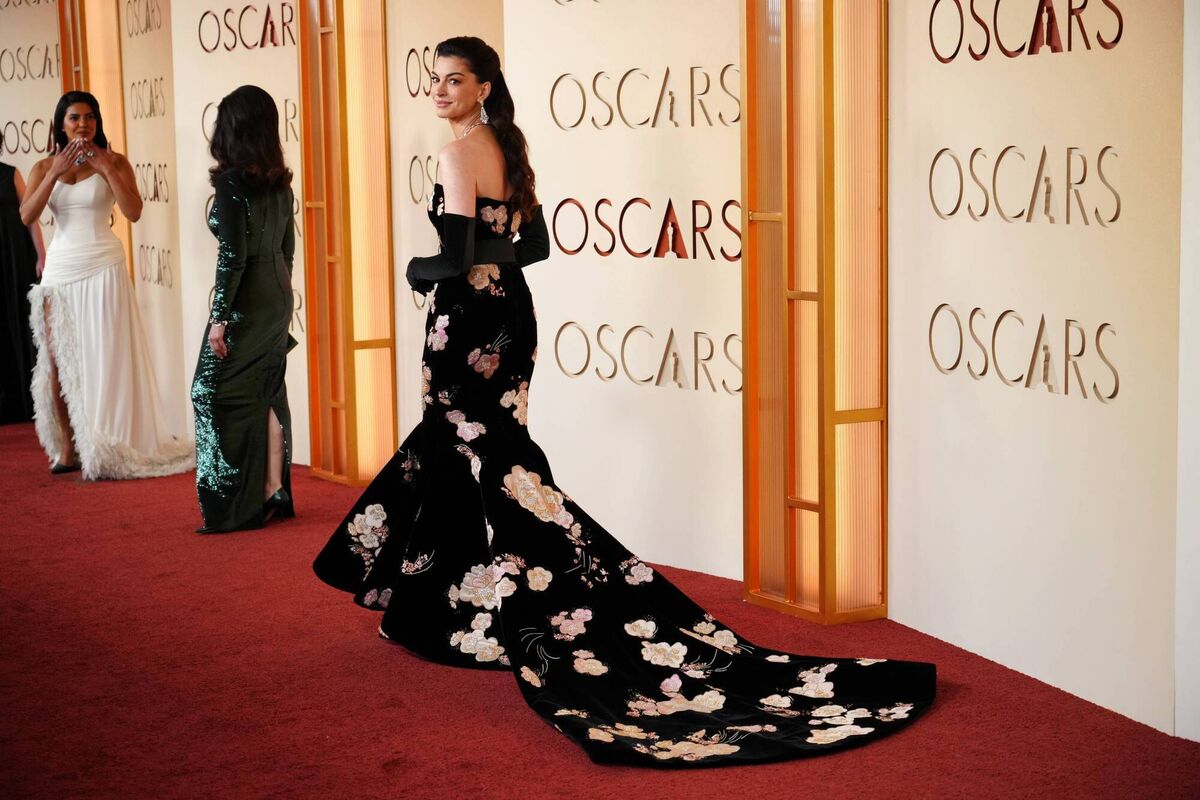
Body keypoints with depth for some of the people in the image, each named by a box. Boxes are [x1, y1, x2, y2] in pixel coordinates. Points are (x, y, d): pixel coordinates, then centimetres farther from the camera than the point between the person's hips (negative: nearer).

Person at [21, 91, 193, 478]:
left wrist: (105, 168, -17)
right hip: (59, 268, 3)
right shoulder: (44, 167, 8)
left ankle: (107, 451, 3)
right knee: (57, 360, 1)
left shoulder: (114, 161, 0)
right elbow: (26, 216, -6)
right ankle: (68, 448, 7)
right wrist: (56, 172, -14)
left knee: (104, 359, -2)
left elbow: (133, 212, -12)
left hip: (102, 267, -3)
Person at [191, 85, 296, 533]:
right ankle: (275, 493, 17)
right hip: (279, 297, 8)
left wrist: (219, 318, -14)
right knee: (267, 394, 13)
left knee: (220, 394, 0)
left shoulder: (232, 182, -15)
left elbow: (232, 256, -18)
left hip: (246, 301, -8)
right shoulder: (280, 180, 7)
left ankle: (240, 507, -1)